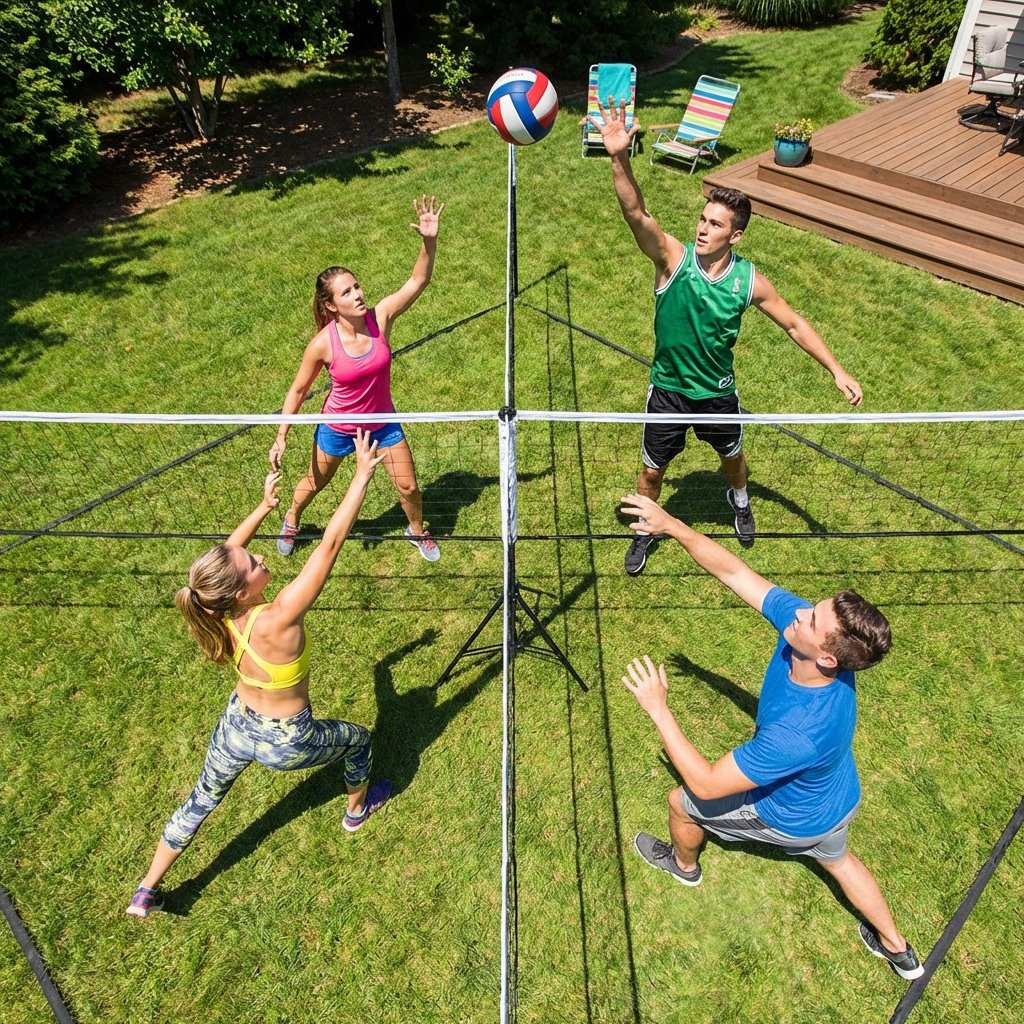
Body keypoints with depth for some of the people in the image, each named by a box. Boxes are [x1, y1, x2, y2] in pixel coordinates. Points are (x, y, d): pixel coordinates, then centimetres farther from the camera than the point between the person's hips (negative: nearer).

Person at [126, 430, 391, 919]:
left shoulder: (218, 613, -21)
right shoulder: (277, 621, -39)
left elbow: (226, 554, 0)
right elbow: (330, 544, -42)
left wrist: (263, 506, 5)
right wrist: (362, 476, -39)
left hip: (235, 728, 5)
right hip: (287, 742, -5)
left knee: (201, 802, 29)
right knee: (358, 738, 25)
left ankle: (145, 892, 44)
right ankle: (358, 809, 52)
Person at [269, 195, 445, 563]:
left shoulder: (379, 317, -21)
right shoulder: (323, 344, -26)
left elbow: (418, 281, -25)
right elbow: (298, 390, -12)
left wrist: (429, 240, -42)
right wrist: (281, 437, -10)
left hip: (382, 422, 2)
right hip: (337, 427, -2)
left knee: (408, 486, 10)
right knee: (314, 483, 22)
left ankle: (417, 530, 43)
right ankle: (291, 521, 56)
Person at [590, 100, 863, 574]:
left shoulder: (749, 281, -14)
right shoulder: (673, 258, -19)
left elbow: (794, 324, -1)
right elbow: (636, 213, -36)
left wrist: (837, 370, -4)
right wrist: (619, 158, -53)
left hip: (718, 393, 2)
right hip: (668, 390, -1)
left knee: (732, 457, 25)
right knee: (652, 469, 11)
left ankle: (739, 501, 61)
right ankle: (646, 530, 40)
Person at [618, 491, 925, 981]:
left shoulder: (800, 733, -49)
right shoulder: (801, 621, -32)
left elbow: (706, 784, -38)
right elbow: (734, 572, -25)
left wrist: (657, 708, -37)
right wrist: (672, 526, -34)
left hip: (794, 819, -6)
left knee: (681, 802, 16)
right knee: (836, 859, 36)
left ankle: (683, 865, 51)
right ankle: (896, 948, 58)